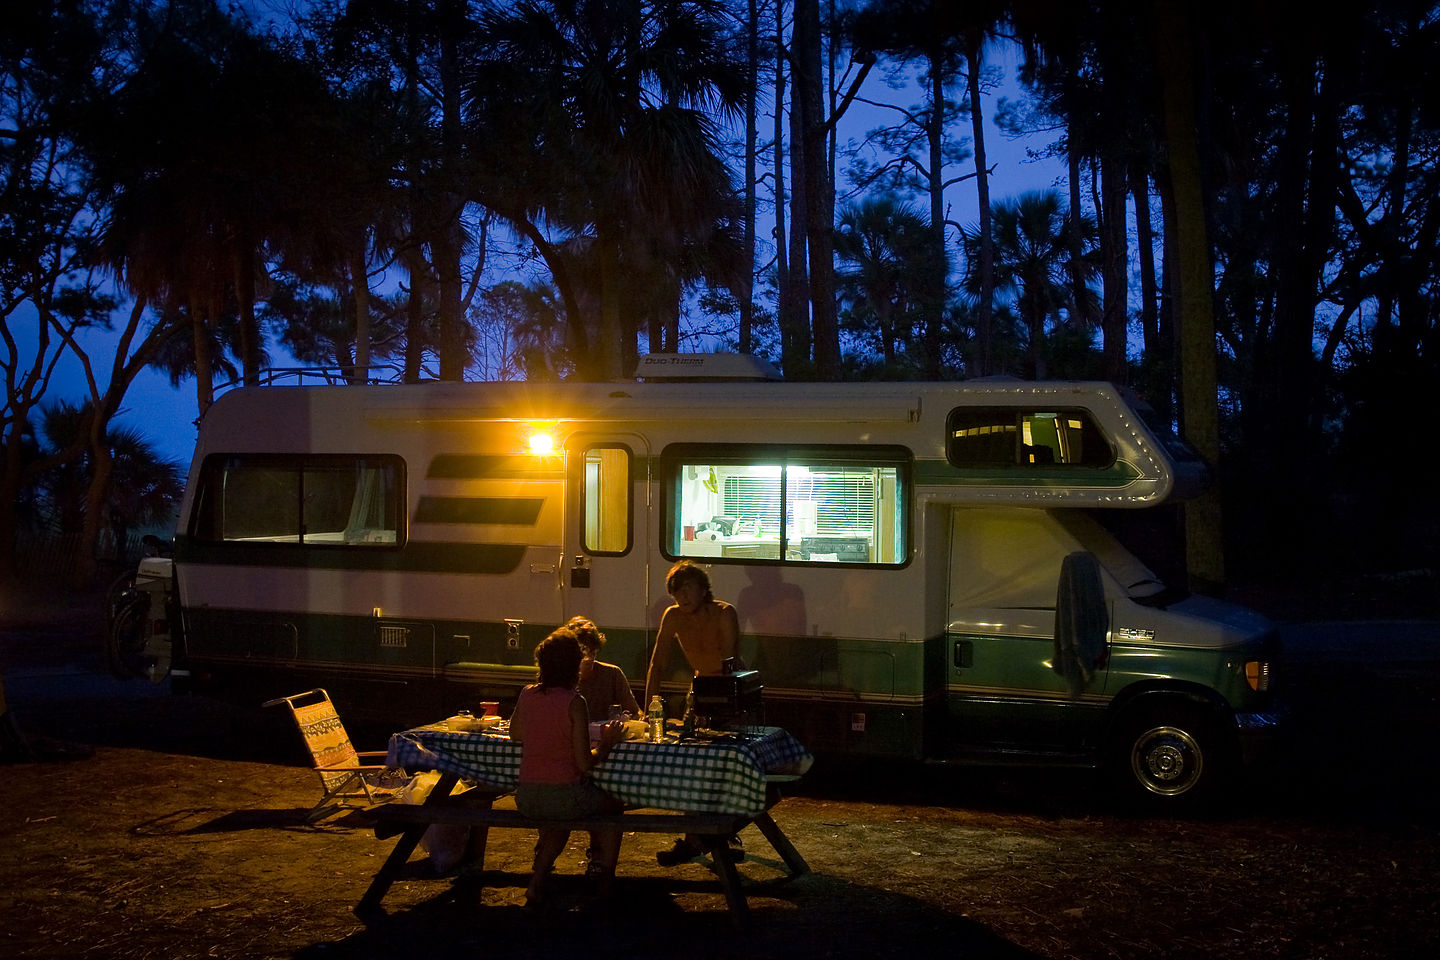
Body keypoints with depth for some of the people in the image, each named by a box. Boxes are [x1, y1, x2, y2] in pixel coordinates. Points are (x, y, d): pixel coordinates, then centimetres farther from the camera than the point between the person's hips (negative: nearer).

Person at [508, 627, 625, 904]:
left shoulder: (527, 694, 1)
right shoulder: (574, 702, -15)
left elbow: (515, 734, 20)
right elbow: (584, 763, -15)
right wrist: (607, 742, 1)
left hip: (526, 798, 5)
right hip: (564, 795, -5)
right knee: (613, 804, 26)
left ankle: (538, 880, 31)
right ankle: (603, 873, 35)